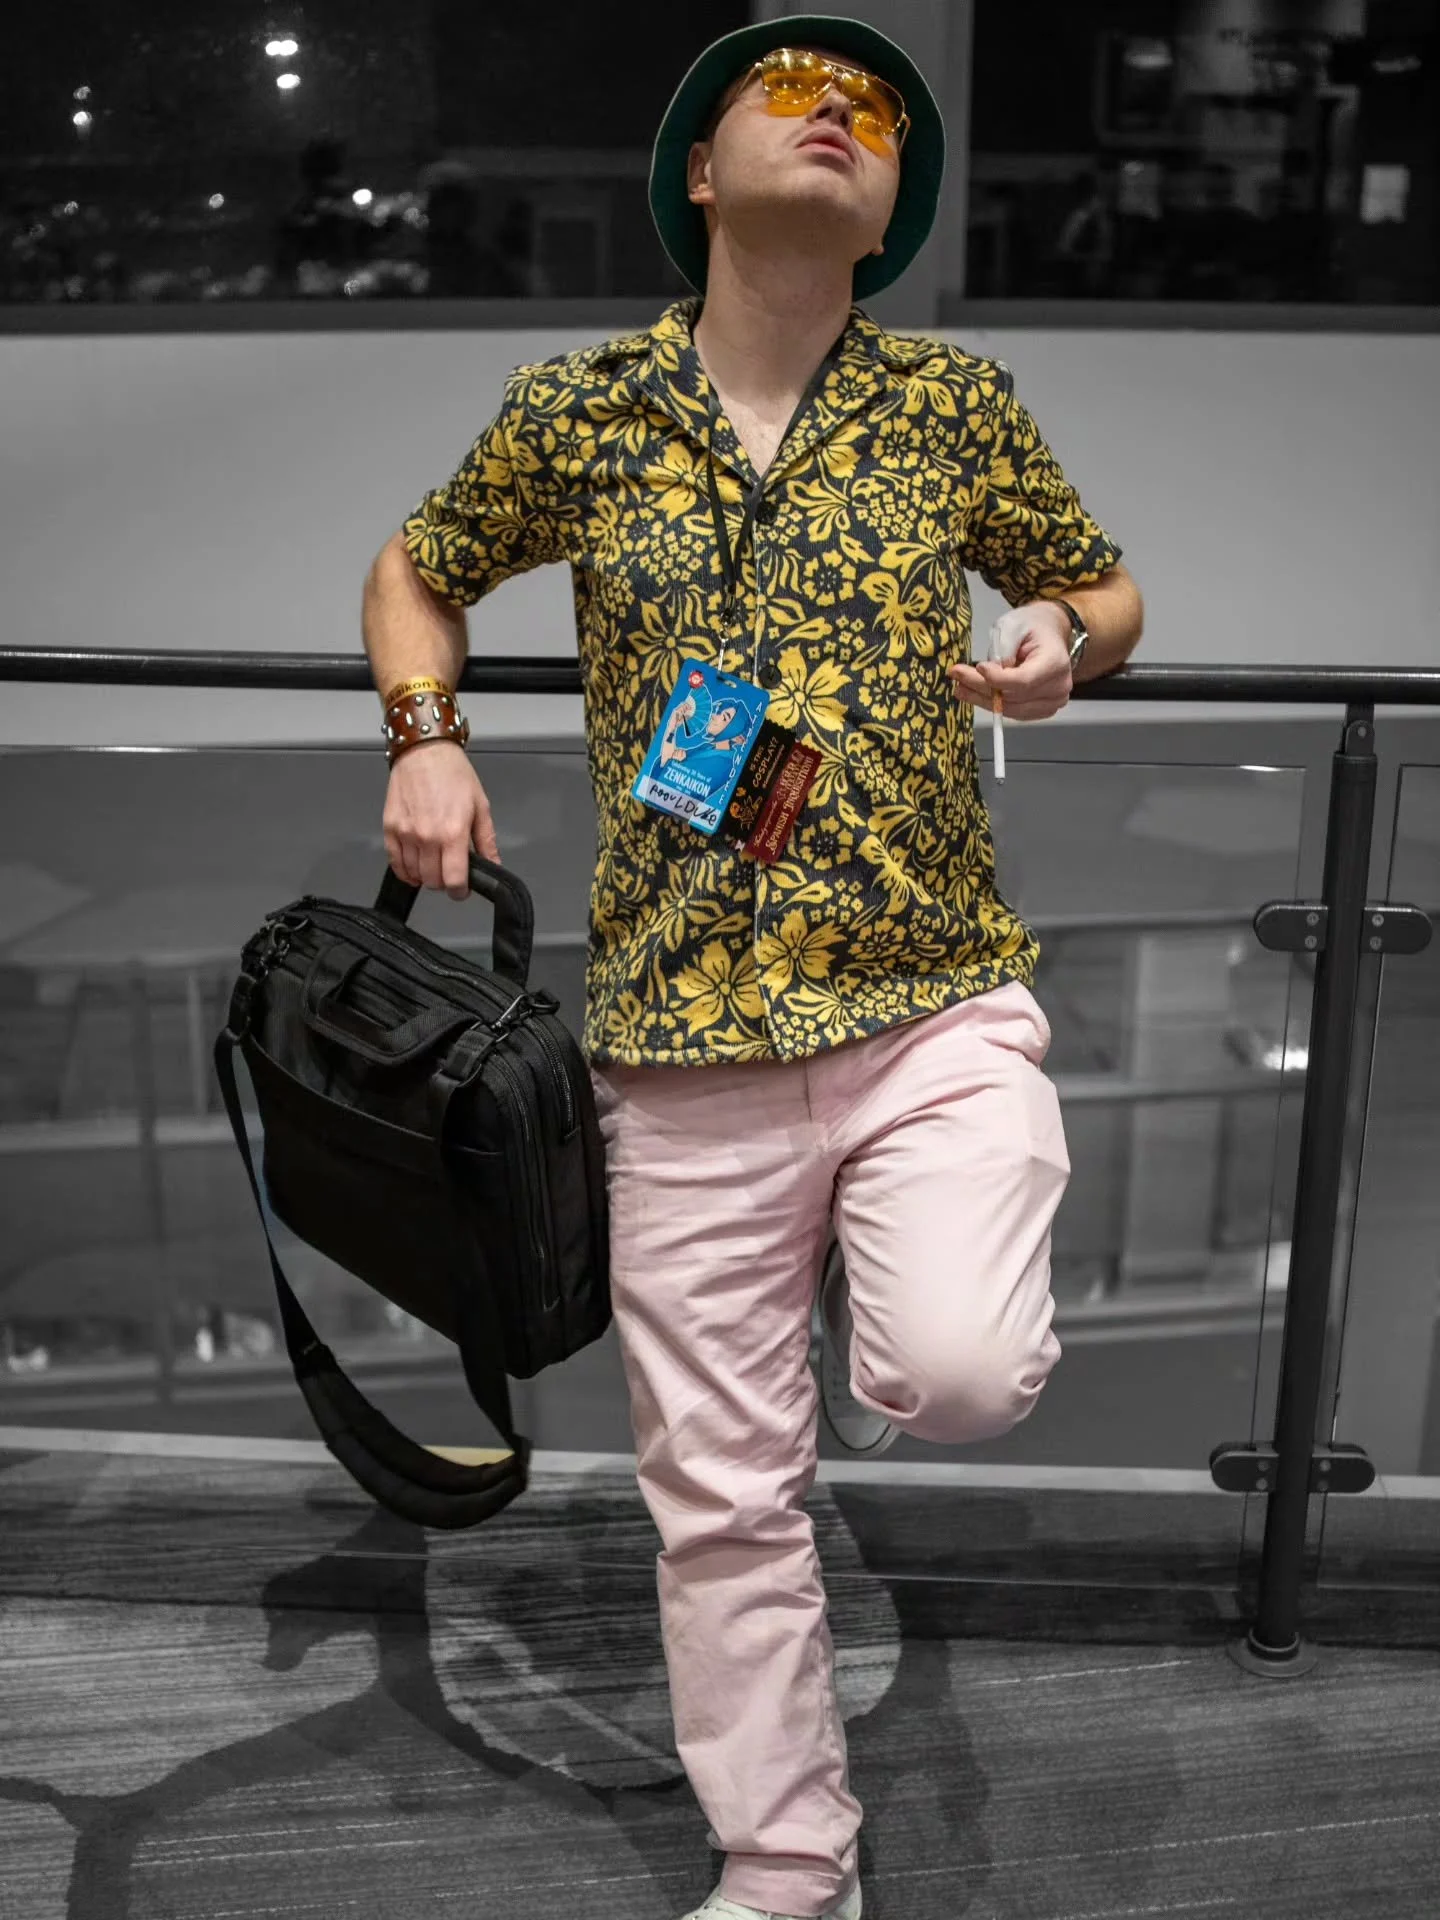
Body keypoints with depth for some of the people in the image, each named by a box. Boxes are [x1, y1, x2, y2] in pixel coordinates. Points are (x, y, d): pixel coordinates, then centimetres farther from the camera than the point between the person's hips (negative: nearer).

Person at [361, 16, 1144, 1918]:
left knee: (960, 1377, -24)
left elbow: (1105, 584, 17)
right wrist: (426, 741, 1)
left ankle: (874, 1299, 16)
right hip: (686, 1041, 1)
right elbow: (417, 571, 20)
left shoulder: (957, 403, 4)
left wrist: (1064, 648, -6)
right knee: (723, 1495, 6)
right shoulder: (576, 410, 4)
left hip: (939, 1000, 0)